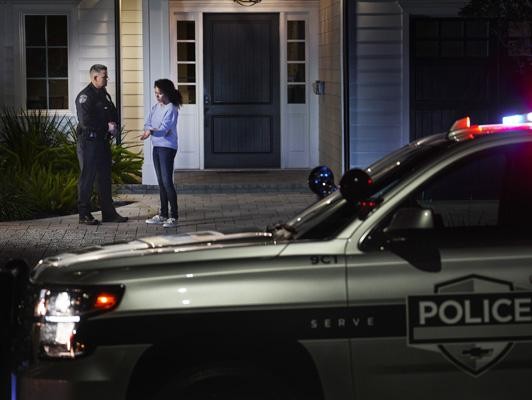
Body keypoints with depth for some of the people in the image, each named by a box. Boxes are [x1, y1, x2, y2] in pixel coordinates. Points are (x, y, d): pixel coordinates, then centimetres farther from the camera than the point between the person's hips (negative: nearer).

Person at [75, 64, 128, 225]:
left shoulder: (105, 95, 14)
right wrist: (107, 126, -15)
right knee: (87, 177, -3)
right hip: (88, 142, -9)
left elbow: (113, 114, 22)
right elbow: (85, 121, -22)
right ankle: (84, 214, 2)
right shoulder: (85, 96, -13)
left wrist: (113, 125, -1)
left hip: (103, 141, 9)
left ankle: (108, 213, 17)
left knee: (105, 177, 11)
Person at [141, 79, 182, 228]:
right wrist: (150, 130, -15)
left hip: (168, 147, -8)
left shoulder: (171, 109, -12)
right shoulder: (155, 108, 12)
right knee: (161, 182, 12)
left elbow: (164, 128, -21)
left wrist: (152, 132, -36)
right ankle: (163, 214, 19)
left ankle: (173, 217, -9)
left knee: (167, 182, -11)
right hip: (156, 146, 8)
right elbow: (147, 123, 7)